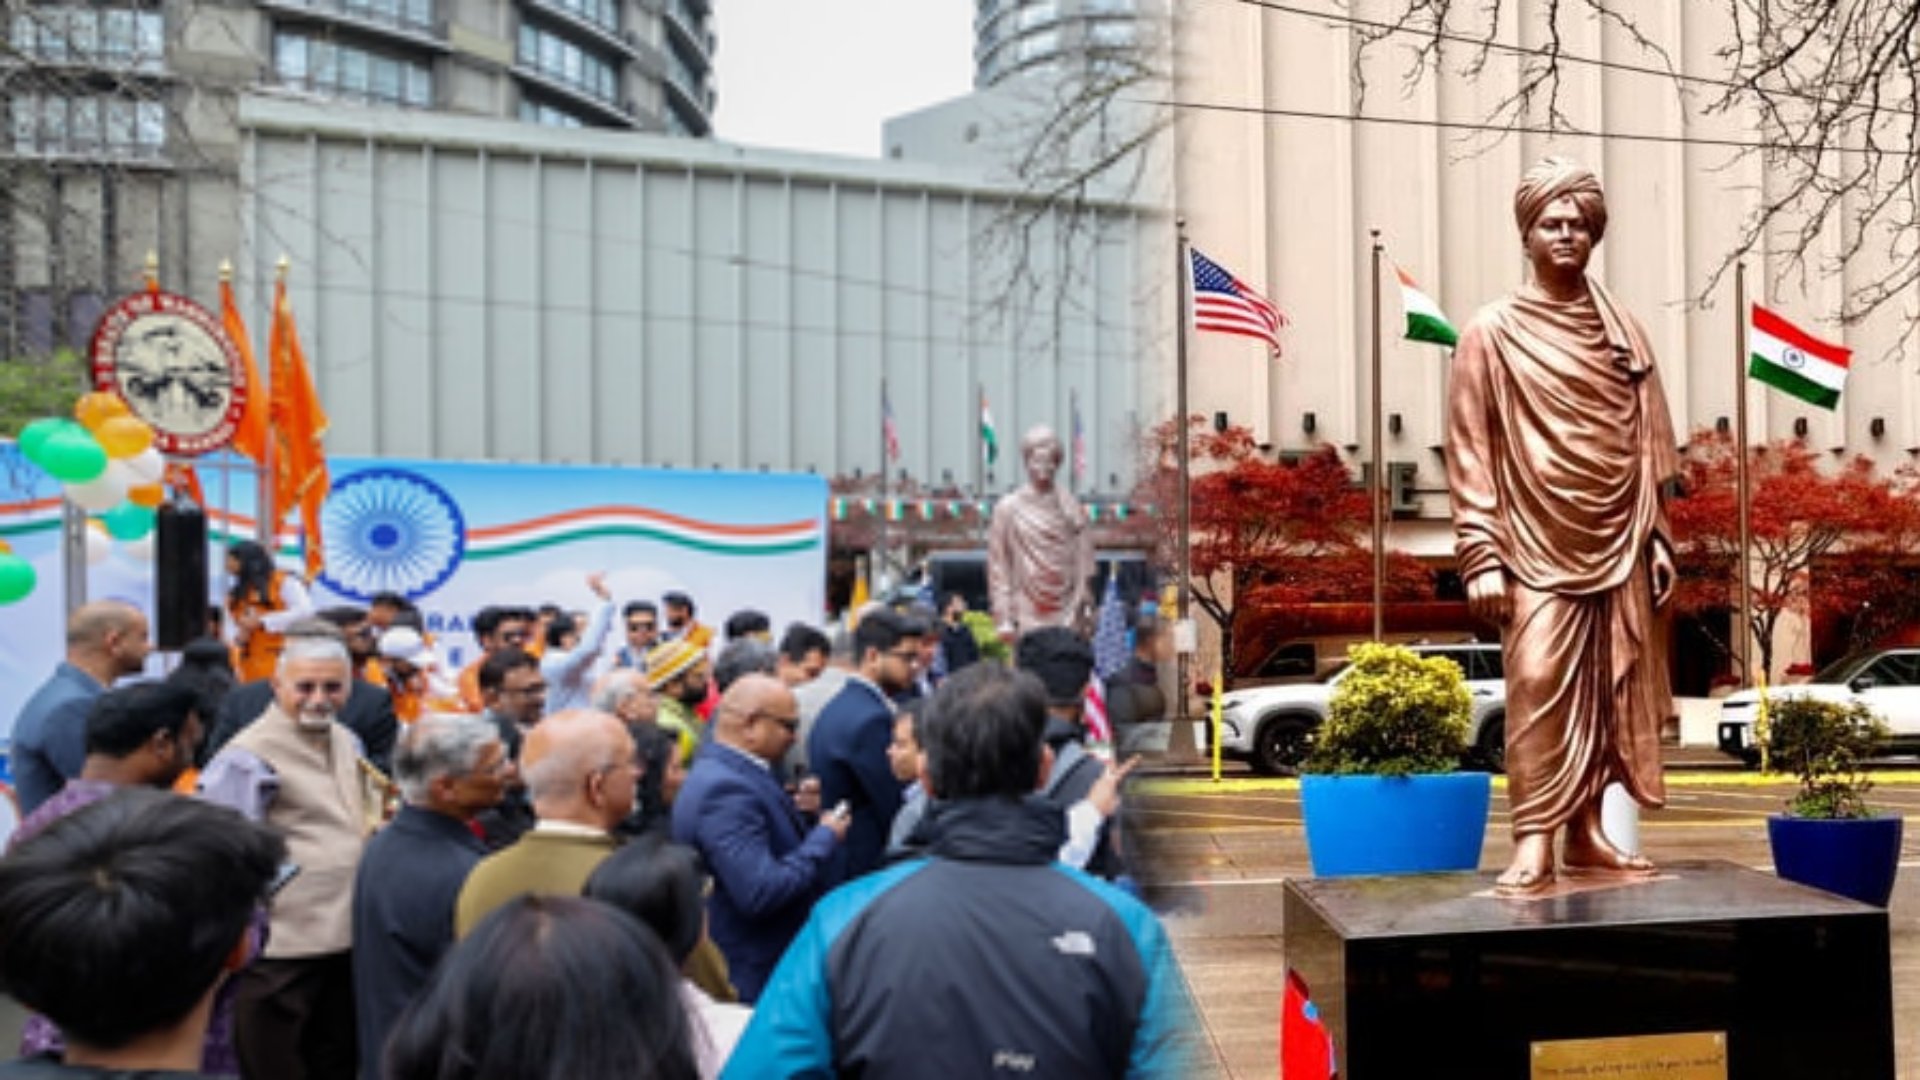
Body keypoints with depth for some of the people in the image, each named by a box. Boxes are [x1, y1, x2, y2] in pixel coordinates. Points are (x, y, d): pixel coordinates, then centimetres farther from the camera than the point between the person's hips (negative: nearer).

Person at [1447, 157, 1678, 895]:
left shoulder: (1624, 331, 11)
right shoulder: (1493, 332, -1)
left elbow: (1649, 445, 13)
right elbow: (1470, 451, -5)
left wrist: (1657, 538, 8)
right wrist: (1481, 556, -11)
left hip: (1619, 543, 4)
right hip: (1538, 543, -4)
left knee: (1607, 691, 6)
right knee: (1538, 686, -10)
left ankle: (1587, 833, 15)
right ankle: (1534, 842, -5)